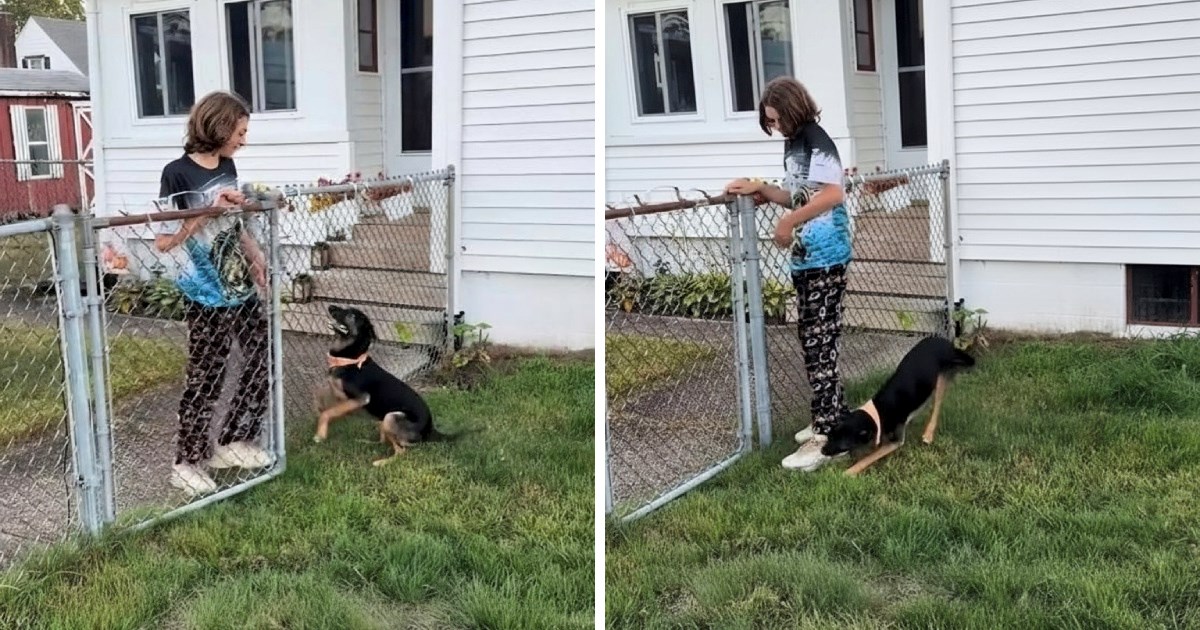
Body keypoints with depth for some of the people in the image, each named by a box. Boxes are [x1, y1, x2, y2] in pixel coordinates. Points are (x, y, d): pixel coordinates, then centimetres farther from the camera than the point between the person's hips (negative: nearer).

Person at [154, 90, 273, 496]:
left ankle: (234, 443, 25)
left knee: (263, 362, 11)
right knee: (204, 380, 0)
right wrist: (209, 211, -23)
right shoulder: (178, 173, -14)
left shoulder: (227, 166, 8)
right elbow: (163, 241, -18)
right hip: (206, 297, -8)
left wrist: (256, 258, 9)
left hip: (241, 288, 8)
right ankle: (188, 464, 14)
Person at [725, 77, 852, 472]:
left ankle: (825, 436, -2)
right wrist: (759, 189, 9)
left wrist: (788, 223, -22)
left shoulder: (816, 140, -13)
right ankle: (835, 418, 26)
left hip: (825, 259, -9)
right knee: (815, 342, 14)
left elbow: (833, 194, -27)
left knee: (819, 344, -7)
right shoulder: (792, 145, 13)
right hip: (804, 258, 9)